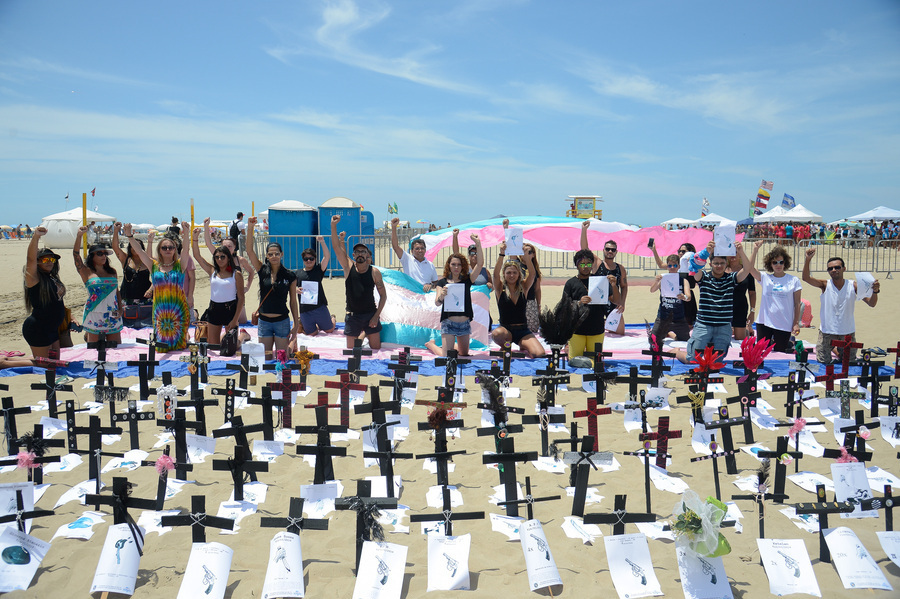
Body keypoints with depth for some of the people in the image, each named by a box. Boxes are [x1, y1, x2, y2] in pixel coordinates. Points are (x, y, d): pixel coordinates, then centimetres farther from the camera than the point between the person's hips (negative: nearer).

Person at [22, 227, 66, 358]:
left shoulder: (52, 278, 13)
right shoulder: (33, 278, -11)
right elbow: (30, 259, -28)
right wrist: (36, 237, -41)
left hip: (52, 328, 9)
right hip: (38, 329, -9)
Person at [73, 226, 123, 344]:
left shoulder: (112, 272, 14)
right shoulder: (87, 272, 2)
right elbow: (76, 255, -10)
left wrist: (120, 309, 6)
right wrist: (79, 236, -19)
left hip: (112, 315, 4)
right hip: (94, 315, -4)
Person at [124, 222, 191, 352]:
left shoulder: (179, 265, 4)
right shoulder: (154, 266, 8)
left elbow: (185, 249, -13)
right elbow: (139, 251, 0)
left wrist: (186, 235, -30)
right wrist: (129, 236, -14)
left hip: (178, 310, -1)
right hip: (159, 310, 1)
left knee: (179, 343, 3)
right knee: (161, 342, 2)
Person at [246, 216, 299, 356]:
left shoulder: (289, 275, -3)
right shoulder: (263, 271, 1)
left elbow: (293, 301, 2)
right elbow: (250, 251, -9)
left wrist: (296, 325, 0)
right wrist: (250, 228, -21)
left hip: (282, 321, -2)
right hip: (264, 321, 2)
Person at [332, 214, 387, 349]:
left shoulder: (374, 272, -6)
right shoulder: (348, 268, -5)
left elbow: (383, 295, -2)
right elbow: (336, 247, -14)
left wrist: (376, 316, -9)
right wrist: (333, 226, -24)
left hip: (370, 314, 0)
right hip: (352, 316, 1)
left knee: (376, 349, 5)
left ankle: (367, 333, 38)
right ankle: (362, 334, 37)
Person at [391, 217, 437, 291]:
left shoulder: (430, 265, 16)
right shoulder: (408, 260, 8)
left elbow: (436, 282, 22)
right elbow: (395, 246, -1)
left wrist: (431, 285, -2)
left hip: (426, 294, 2)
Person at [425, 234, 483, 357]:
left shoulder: (466, 280, 4)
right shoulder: (442, 282, 1)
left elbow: (480, 264, -6)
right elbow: (437, 303, -9)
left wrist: (478, 244, -13)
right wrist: (441, 296, -32)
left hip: (465, 323, 3)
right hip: (448, 322, -3)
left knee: (464, 354, 16)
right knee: (446, 356, -5)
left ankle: (453, 344, 47)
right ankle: (431, 344, 24)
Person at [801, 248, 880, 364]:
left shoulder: (853, 286, -5)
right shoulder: (825, 285, -8)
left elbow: (871, 303, -7)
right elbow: (805, 278, -23)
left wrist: (875, 291, -27)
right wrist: (808, 260, -38)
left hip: (848, 332, 2)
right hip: (827, 331, -1)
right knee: (823, 363, 8)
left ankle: (836, 350, 45)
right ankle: (832, 348, 40)